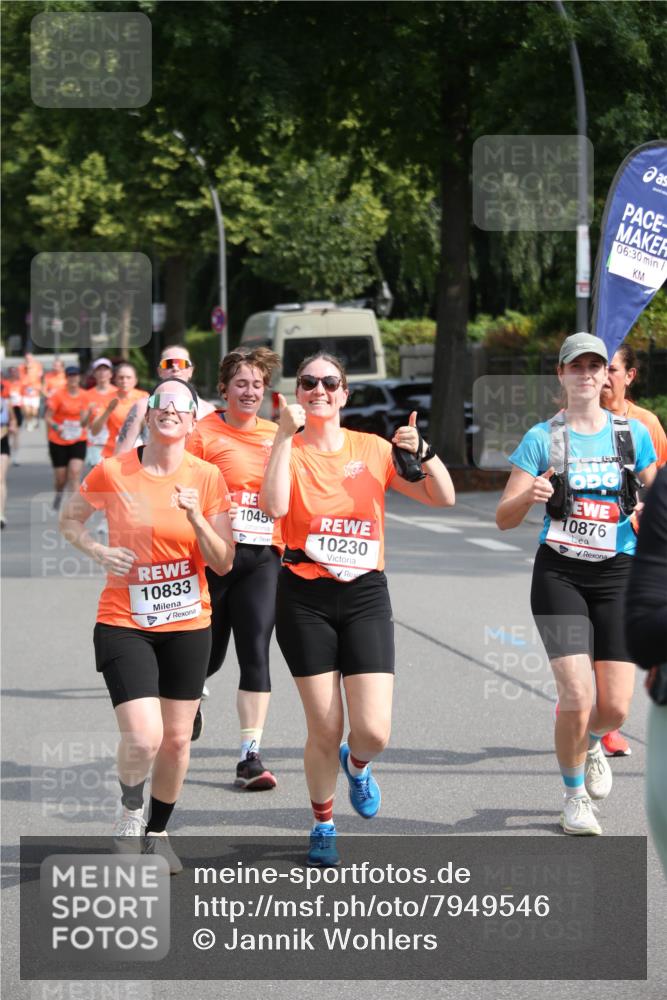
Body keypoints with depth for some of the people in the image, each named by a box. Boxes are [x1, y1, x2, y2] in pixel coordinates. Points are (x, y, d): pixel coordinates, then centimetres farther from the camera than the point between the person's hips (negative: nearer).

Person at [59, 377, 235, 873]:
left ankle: (157, 831, 33)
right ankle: (131, 814, 14)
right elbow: (70, 519, 10)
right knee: (143, 737, -16)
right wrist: (98, 550, -10)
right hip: (124, 623, -2)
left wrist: (195, 517, -21)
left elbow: (223, 563, -5)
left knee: (176, 738, 10)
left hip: (188, 624, 2)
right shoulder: (112, 473, -7)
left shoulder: (207, 478, -4)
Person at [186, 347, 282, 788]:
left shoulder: (276, 435, 10)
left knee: (256, 653, -7)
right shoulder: (203, 432, -4)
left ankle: (251, 756, -6)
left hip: (263, 557, 2)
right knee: (209, 654, 9)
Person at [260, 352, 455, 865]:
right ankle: (323, 823, 24)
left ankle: (356, 765, 28)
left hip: (364, 595, 1)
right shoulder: (289, 449, -1)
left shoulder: (372, 448, 5)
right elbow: (274, 505, -22)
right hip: (304, 598, -1)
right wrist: (286, 435, -21)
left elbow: (443, 498, 3)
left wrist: (421, 452, -13)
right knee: (324, 728, -1)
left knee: (374, 731, -9)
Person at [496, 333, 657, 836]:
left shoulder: (633, 433, 5)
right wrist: (530, 495, -22)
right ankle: (575, 796, 11)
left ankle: (590, 742, 34)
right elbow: (504, 519, -1)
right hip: (560, 574, -2)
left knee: (616, 708, -4)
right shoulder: (542, 438, 0)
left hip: (618, 574, 2)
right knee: (578, 698, -14)